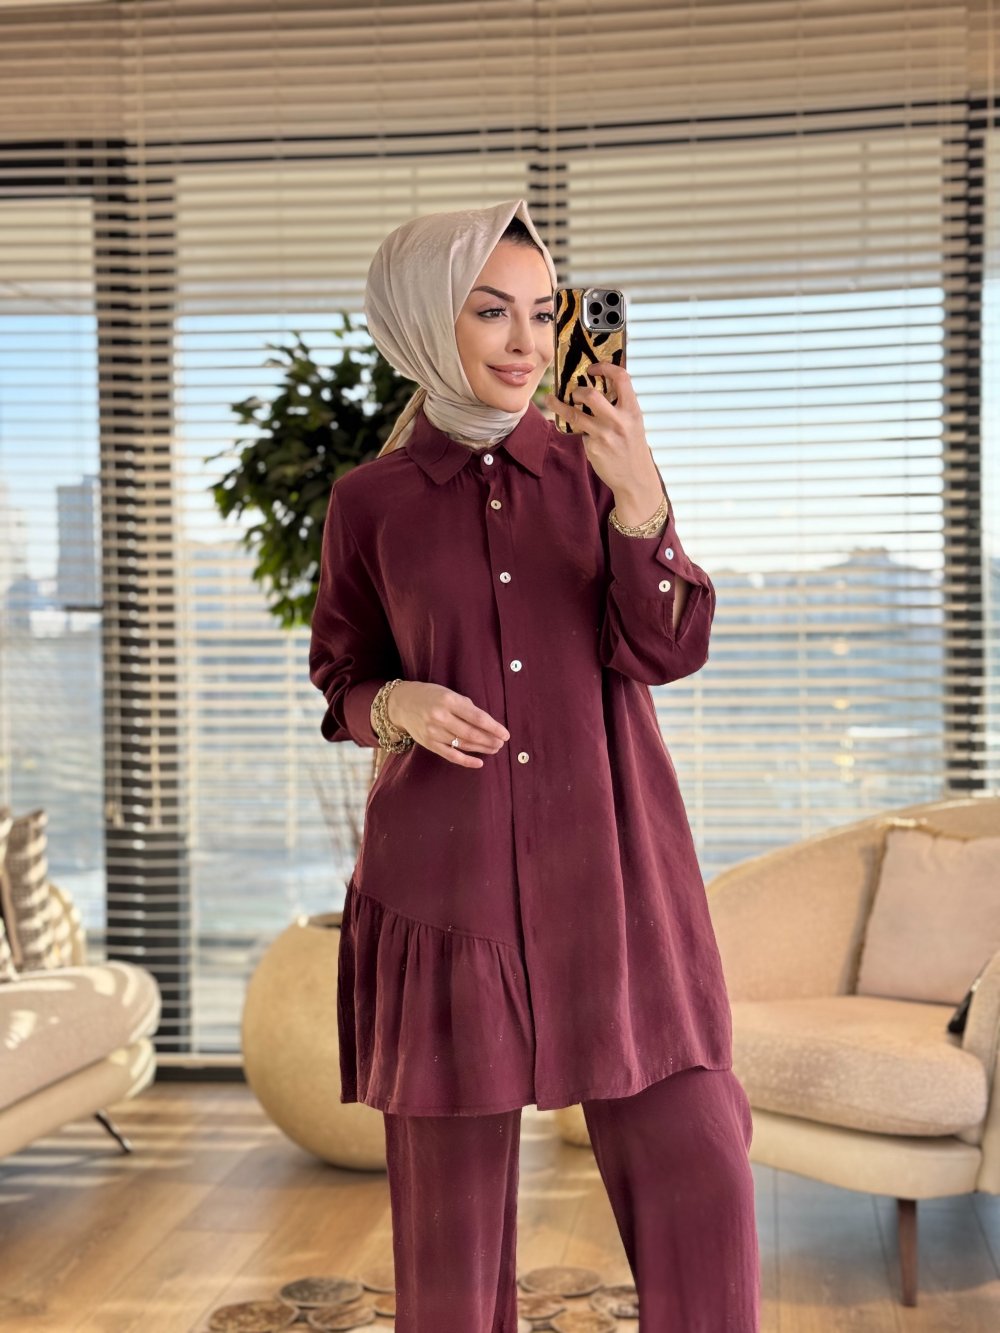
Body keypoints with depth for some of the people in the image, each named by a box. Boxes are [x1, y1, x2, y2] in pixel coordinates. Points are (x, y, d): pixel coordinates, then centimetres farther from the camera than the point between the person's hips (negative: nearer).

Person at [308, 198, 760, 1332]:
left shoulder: (595, 465, 6)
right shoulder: (371, 502, 4)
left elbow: (666, 649, -4)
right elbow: (343, 677, 13)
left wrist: (636, 496, -19)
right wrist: (396, 706, -10)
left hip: (607, 868, 1)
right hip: (446, 877, 0)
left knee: (699, 1180, -4)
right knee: (450, 1206, 7)